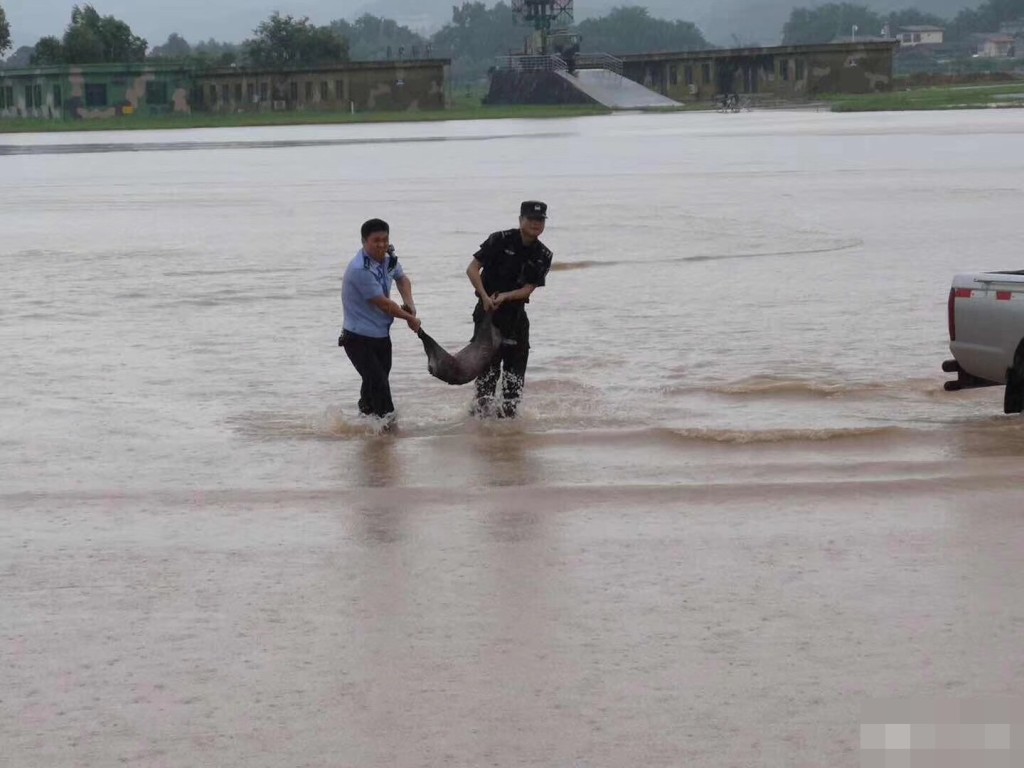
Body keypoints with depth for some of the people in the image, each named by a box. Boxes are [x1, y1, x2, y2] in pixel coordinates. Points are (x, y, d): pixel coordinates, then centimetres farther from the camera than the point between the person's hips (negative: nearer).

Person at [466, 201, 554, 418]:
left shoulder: (543, 256, 2)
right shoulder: (501, 240, -10)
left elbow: (529, 288, -4)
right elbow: (472, 268, -10)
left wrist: (505, 297, -21)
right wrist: (485, 297, -19)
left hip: (516, 312, 5)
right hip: (488, 309, -4)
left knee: (517, 361, 6)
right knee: (489, 360, -8)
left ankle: (509, 410, 17)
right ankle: (482, 405, 0)